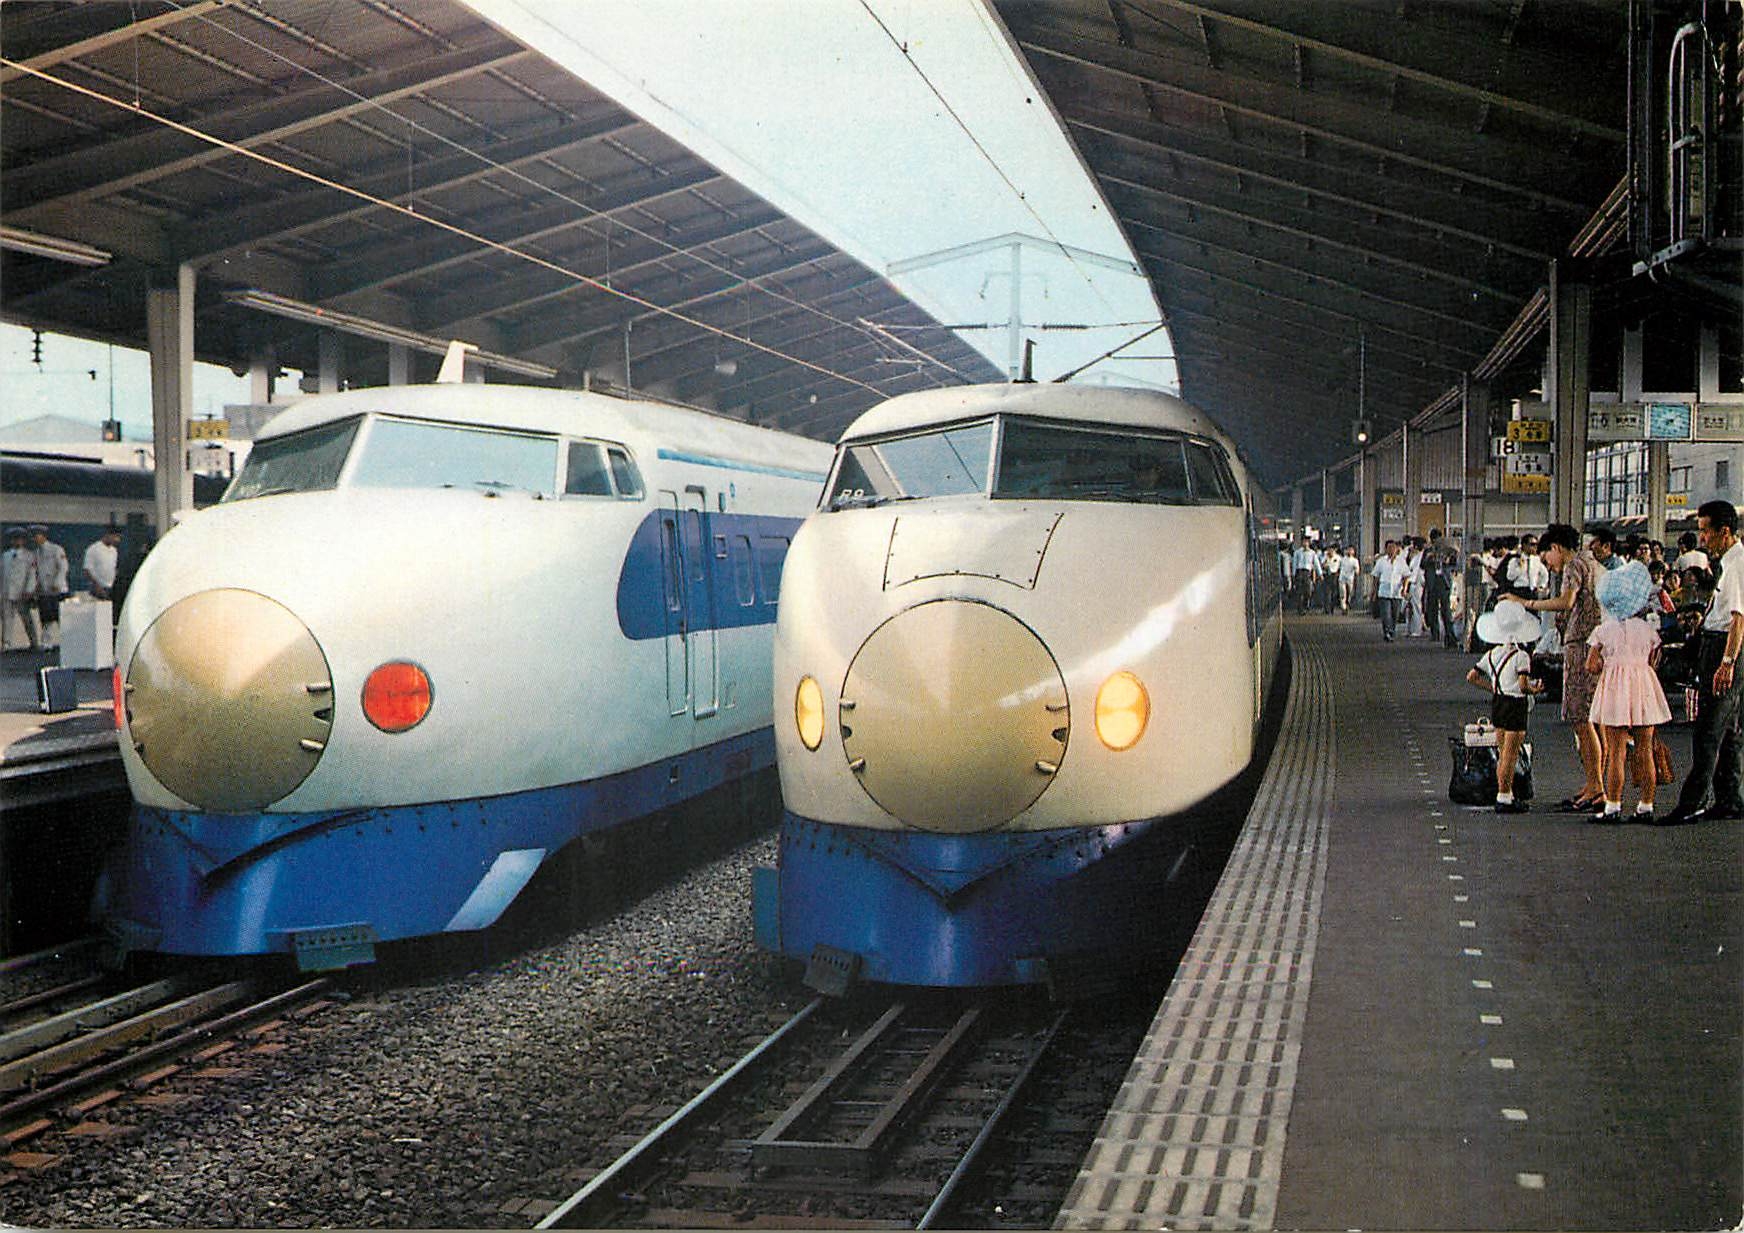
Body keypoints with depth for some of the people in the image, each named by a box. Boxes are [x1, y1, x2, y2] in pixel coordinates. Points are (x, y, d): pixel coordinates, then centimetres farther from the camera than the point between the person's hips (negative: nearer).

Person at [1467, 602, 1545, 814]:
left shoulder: (1492, 653, 6)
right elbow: (1523, 685, -24)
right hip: (1515, 705, -7)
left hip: (1497, 702, 7)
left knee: (1503, 753, 14)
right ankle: (1504, 798, -1)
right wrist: (1534, 689, -4)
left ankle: (1506, 796, 20)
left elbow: (1472, 676, 10)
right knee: (1511, 754, -2)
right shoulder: (1521, 656, -15)